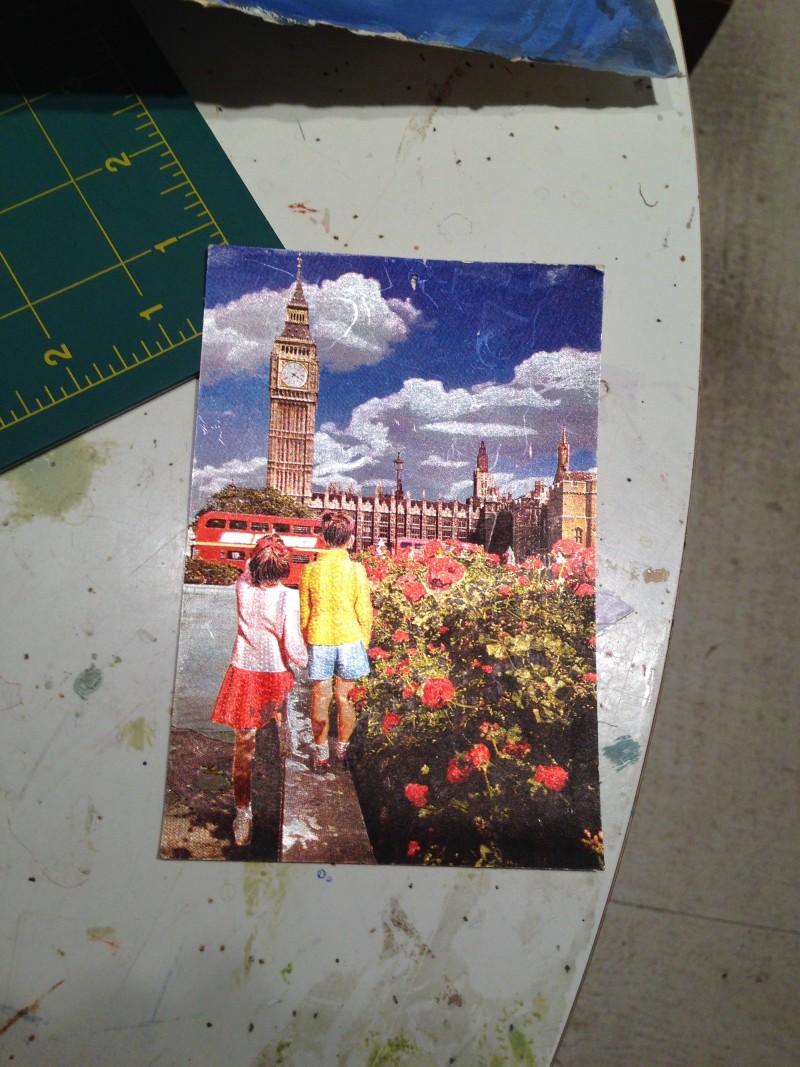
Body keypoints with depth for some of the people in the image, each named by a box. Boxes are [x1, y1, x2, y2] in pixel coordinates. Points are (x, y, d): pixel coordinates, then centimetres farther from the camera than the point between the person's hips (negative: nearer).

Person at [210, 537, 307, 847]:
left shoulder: (243, 590, -8)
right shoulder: (287, 598, -17)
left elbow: (248, 568, 18)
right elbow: (292, 645, -17)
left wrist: (262, 550, 21)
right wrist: (305, 662, 1)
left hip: (244, 675, 2)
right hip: (277, 676, -2)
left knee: (244, 744, 9)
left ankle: (243, 813, 14)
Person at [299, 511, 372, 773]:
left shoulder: (310, 570, -3)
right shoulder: (356, 570, -9)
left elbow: (304, 614, 4)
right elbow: (364, 612, -4)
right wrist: (364, 643, 11)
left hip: (319, 641, 1)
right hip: (349, 639, -1)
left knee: (321, 697, 11)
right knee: (346, 697, 12)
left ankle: (321, 754, 20)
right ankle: (343, 749, 26)